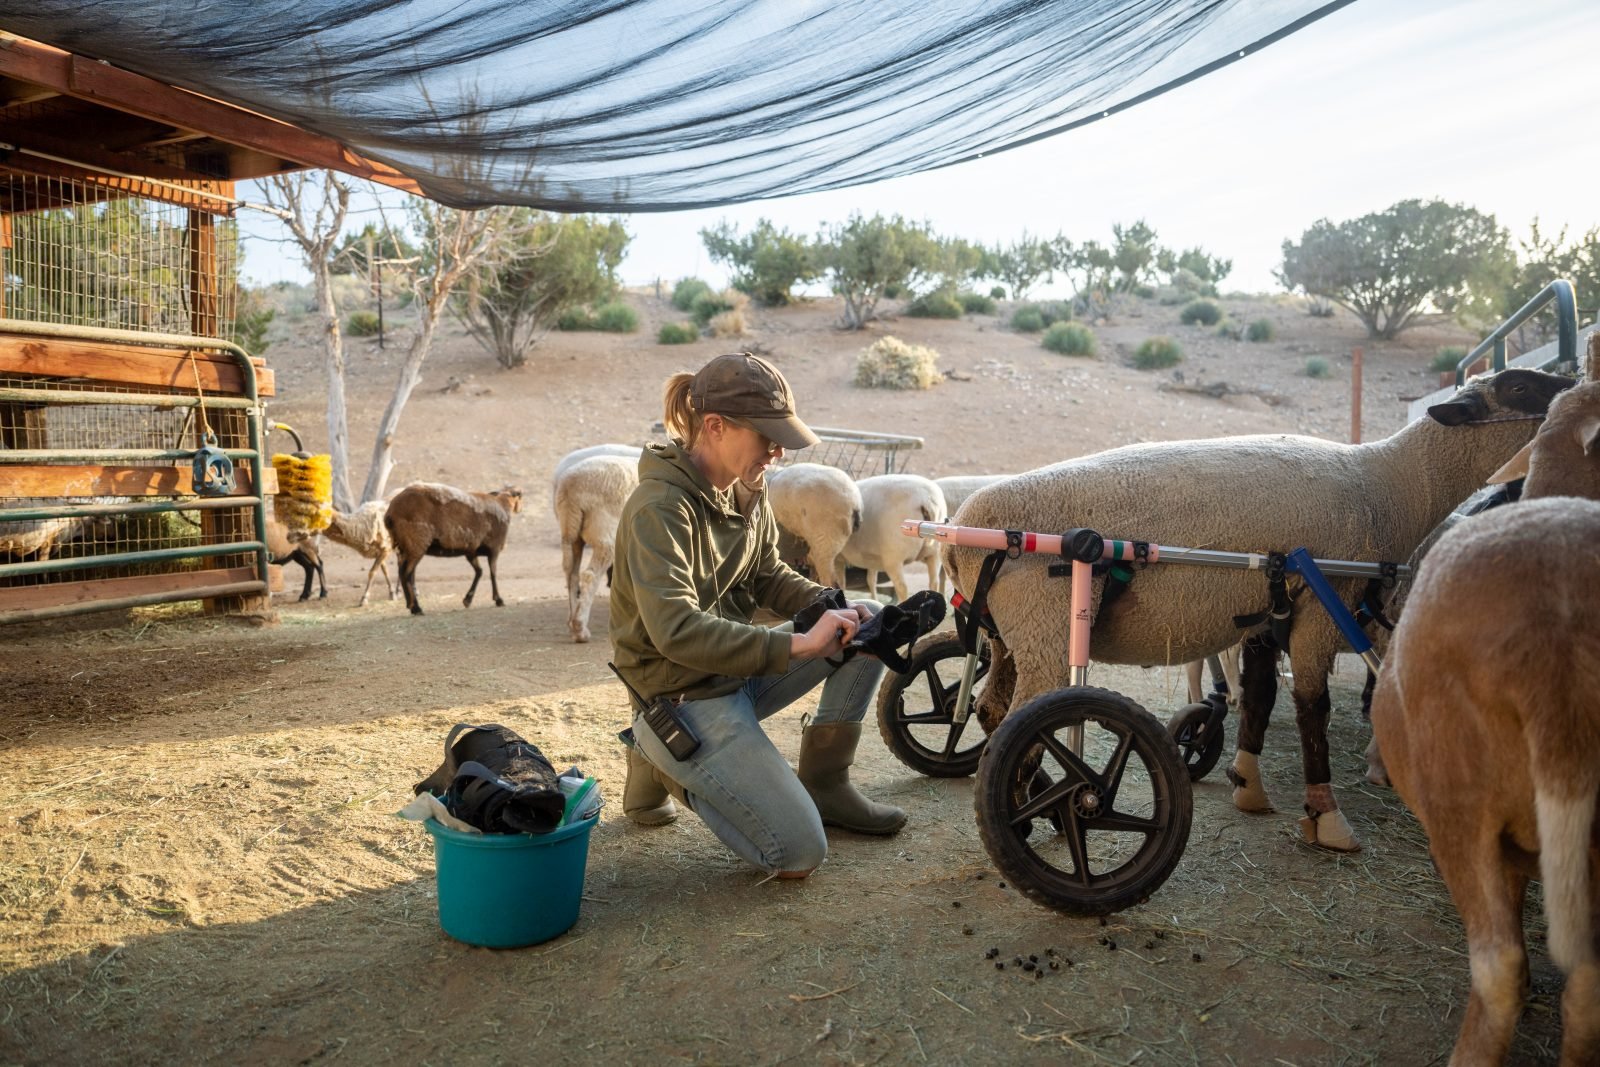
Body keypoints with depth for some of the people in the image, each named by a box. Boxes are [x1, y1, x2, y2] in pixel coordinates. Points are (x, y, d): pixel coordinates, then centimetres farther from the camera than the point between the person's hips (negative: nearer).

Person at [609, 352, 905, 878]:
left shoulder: (745, 488, 1)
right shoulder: (660, 506, -24)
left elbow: (768, 576, 11)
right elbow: (676, 631, -34)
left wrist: (833, 606, -8)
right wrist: (797, 644, -35)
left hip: (741, 667, 8)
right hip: (685, 697, -8)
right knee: (798, 852, -13)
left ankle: (824, 784, 11)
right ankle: (664, 766, 8)